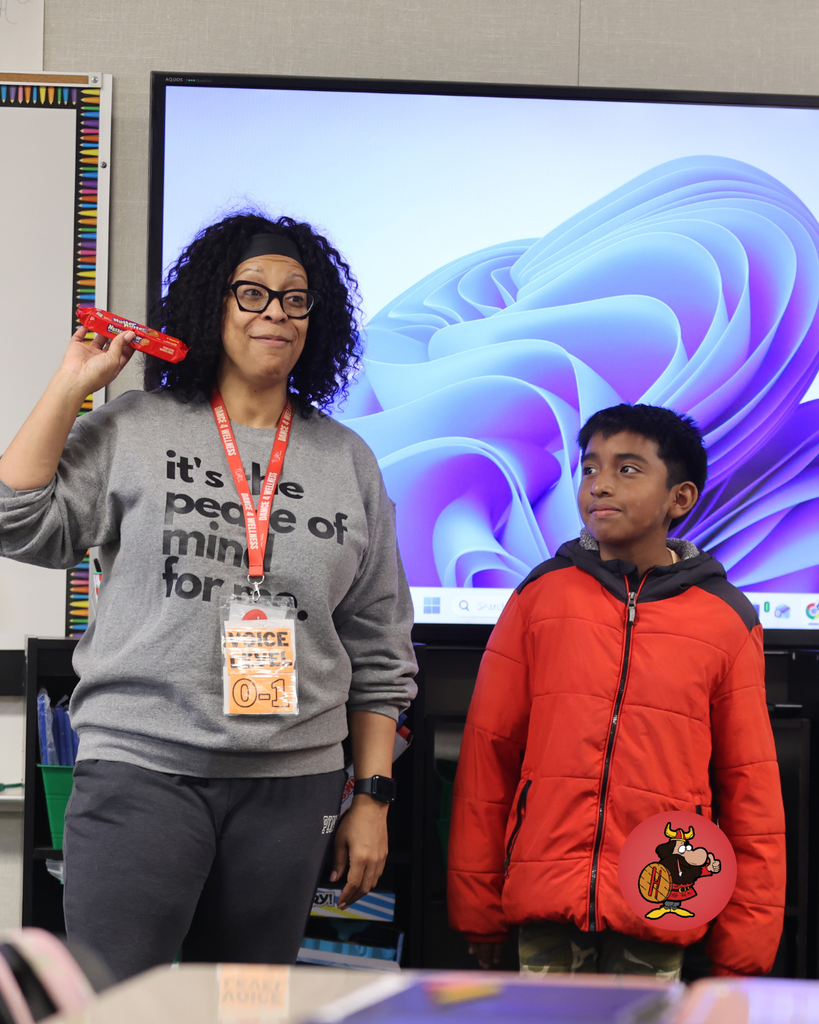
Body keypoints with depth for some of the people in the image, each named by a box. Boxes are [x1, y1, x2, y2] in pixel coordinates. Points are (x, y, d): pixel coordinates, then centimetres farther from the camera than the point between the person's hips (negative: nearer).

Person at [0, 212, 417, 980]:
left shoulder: (348, 462, 12)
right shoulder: (133, 432, 6)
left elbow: (379, 651, 13)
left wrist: (373, 797, 8)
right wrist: (72, 384, -2)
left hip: (291, 784, 3)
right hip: (140, 771, -2)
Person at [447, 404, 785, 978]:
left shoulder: (727, 620, 4)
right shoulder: (541, 596, 6)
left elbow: (751, 787, 6)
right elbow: (486, 754, 7)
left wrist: (744, 949, 3)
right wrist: (477, 910, 5)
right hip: (545, 904, 1)